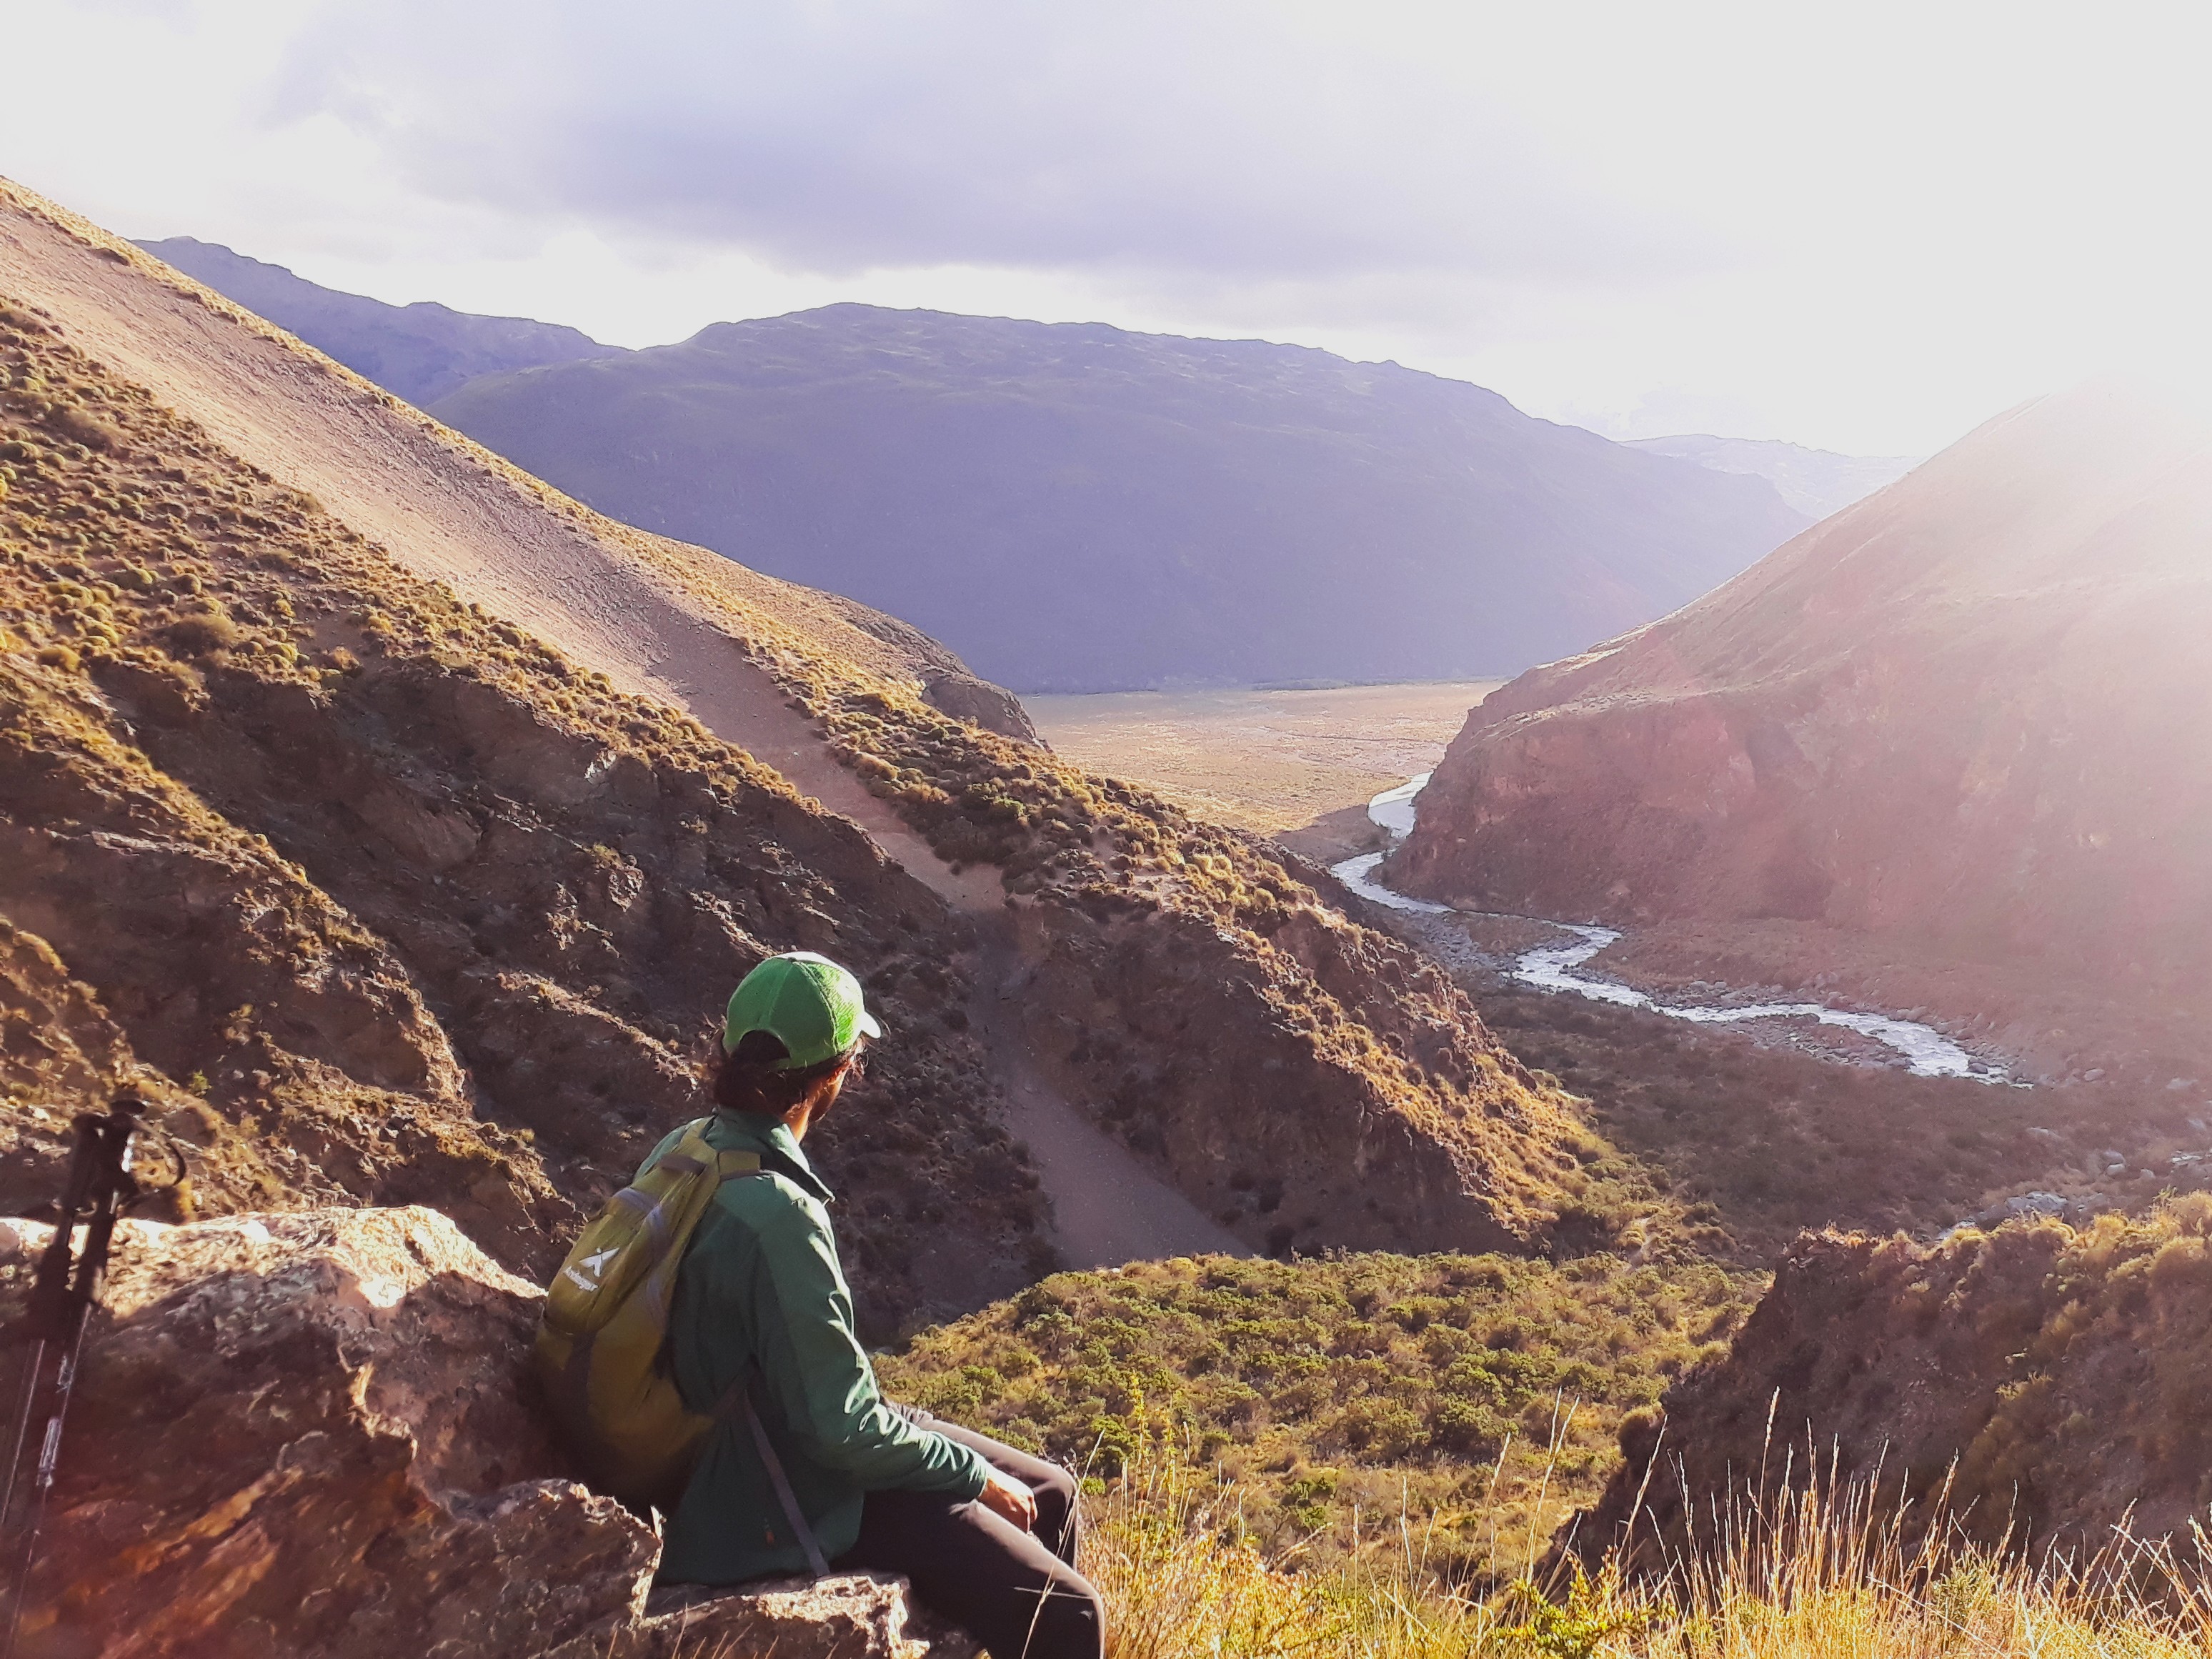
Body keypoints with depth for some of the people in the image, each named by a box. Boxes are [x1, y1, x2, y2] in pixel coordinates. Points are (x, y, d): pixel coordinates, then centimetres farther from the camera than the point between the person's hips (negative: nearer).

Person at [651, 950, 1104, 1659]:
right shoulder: (775, 1216, -31)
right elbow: (842, 1430, -26)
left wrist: (898, 1418, 13)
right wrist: (976, 1475, -11)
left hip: (756, 1438, 10)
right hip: (793, 1505, -10)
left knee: (1050, 1495, 15)